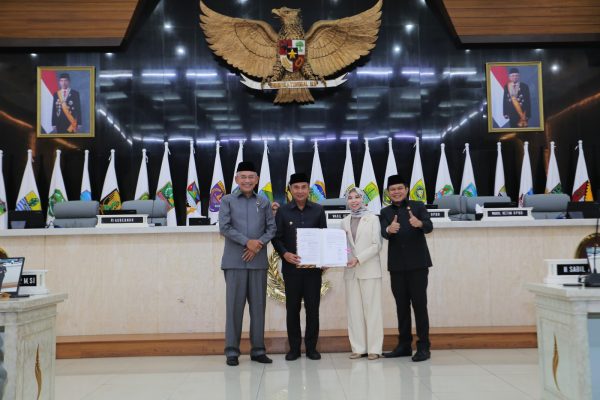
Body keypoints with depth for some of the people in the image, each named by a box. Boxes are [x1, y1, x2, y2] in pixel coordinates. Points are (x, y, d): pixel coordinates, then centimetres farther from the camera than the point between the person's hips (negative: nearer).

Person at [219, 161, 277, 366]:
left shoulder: (264, 202, 11)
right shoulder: (227, 200, 5)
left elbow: (272, 228, 7)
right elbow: (224, 227, -4)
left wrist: (259, 244, -11)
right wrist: (247, 242, -13)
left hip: (259, 261, 2)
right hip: (235, 261, -2)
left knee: (258, 305, 5)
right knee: (234, 305, -1)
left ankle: (258, 349, 14)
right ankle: (232, 350, 7)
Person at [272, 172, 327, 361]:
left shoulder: (318, 210, 7)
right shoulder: (283, 211, 3)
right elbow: (276, 238, 2)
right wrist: (285, 254, -15)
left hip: (313, 267, 1)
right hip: (291, 267, -1)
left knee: (313, 307, 4)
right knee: (292, 308, 5)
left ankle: (311, 347, 16)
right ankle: (294, 348, 16)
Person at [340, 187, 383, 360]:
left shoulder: (372, 219, 1)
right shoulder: (345, 222, 13)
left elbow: (376, 245, -5)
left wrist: (359, 258, -15)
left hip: (369, 270, -4)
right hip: (351, 271, 4)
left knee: (372, 308, -2)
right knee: (353, 309, 4)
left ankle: (374, 348, 4)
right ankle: (358, 347, 10)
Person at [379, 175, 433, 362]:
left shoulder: (418, 206, 2)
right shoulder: (385, 212, 9)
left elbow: (429, 227, -13)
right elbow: (383, 233, -9)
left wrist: (420, 224, -36)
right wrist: (389, 230, -33)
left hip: (417, 264, -3)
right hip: (396, 266, 3)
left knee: (419, 304, -3)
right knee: (401, 305, 8)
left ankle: (423, 346, 3)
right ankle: (404, 345, 17)